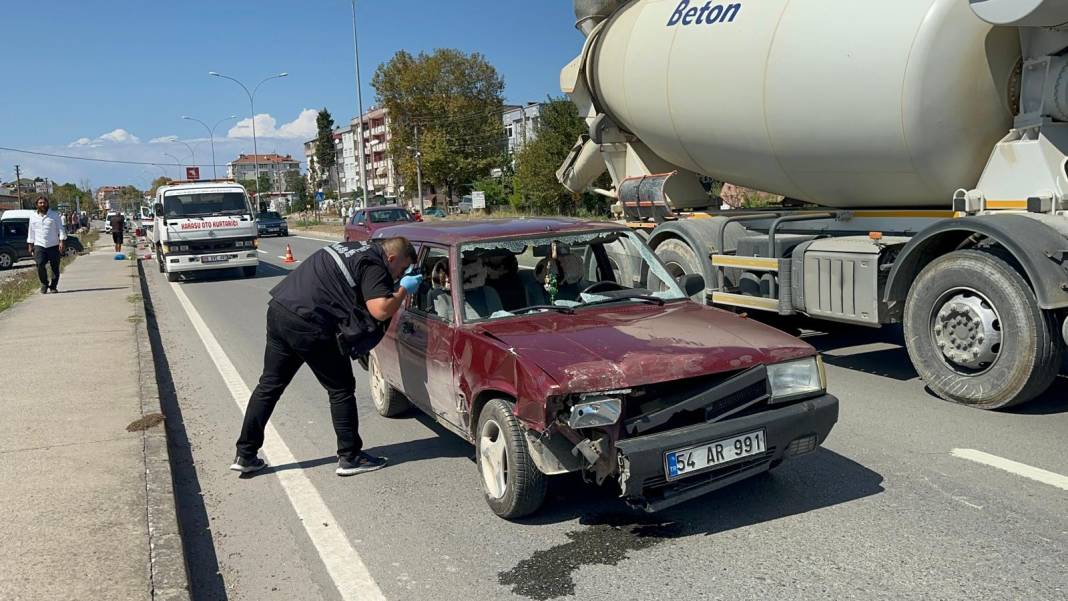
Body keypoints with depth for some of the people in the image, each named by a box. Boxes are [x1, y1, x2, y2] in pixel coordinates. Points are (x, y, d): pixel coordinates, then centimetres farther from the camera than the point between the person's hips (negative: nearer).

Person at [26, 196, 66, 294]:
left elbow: (61, 229, 2)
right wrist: (30, 244, 13)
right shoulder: (33, 217, 13)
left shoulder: (55, 215, 4)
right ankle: (44, 284, 4)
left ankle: (53, 286, 11)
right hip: (39, 246, 1)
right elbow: (31, 232, 18)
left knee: (55, 267, -1)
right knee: (40, 265, -13)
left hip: (54, 246, -1)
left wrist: (62, 241, -9)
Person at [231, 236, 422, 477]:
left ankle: (245, 455, 22)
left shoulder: (355, 247, 18)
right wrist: (404, 289, -3)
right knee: (341, 390, 5)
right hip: (308, 325, -9)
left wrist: (398, 284, 21)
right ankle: (349, 457, 13)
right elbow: (381, 310, -20)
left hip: (278, 310, 9)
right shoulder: (373, 266, -8)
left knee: (269, 385, 16)